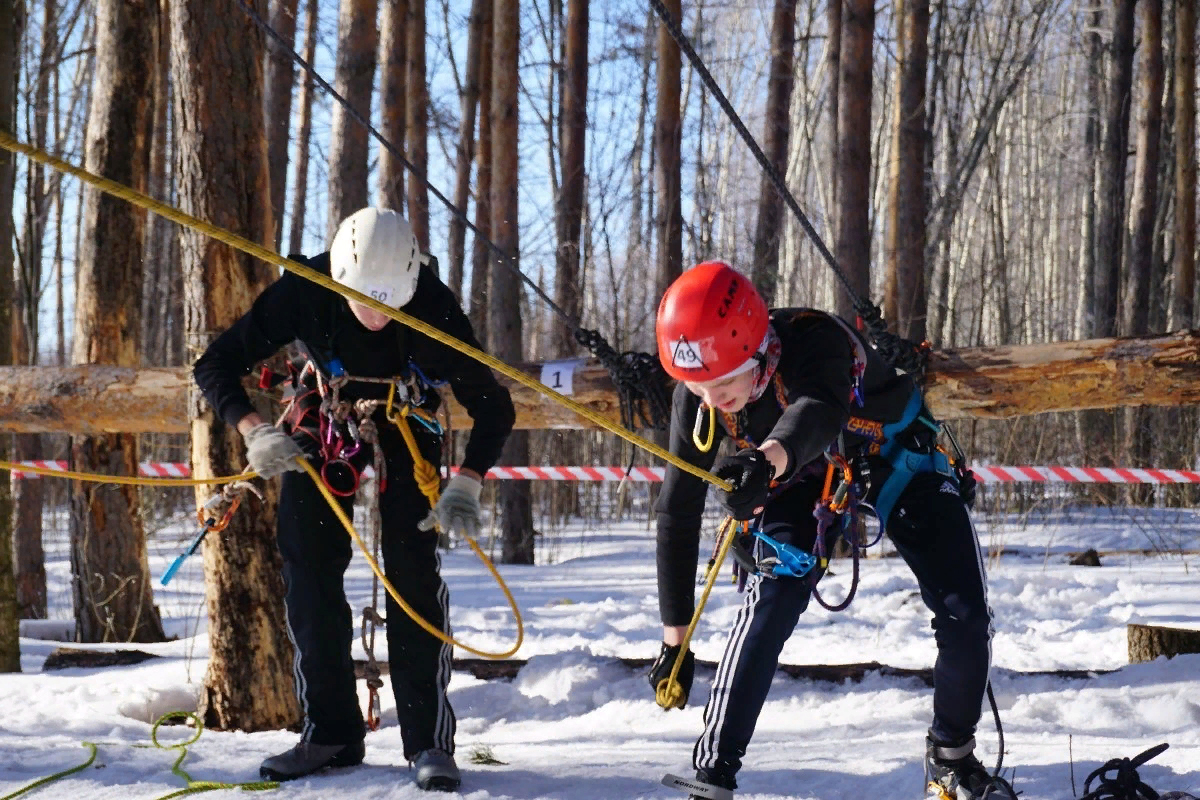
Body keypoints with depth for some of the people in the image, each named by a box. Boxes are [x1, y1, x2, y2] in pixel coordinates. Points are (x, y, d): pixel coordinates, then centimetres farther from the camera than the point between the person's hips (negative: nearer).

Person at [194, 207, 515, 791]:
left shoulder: (434, 305, -33)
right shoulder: (303, 293, -31)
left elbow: (493, 408, -25)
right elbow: (215, 366, -22)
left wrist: (466, 486, -38)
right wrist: (254, 432, -38)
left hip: (407, 420, -2)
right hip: (327, 414, 2)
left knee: (412, 567, -14)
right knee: (308, 566, -3)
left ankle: (429, 742, -9)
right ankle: (330, 732, 8)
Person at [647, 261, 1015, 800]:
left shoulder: (814, 340, -40)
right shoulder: (696, 397, -25)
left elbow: (823, 408, -63)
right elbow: (677, 513, -17)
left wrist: (770, 459, -86)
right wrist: (673, 638, -16)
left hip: (892, 457, -2)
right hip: (799, 476, 2)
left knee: (966, 616, -9)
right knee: (774, 596, -25)